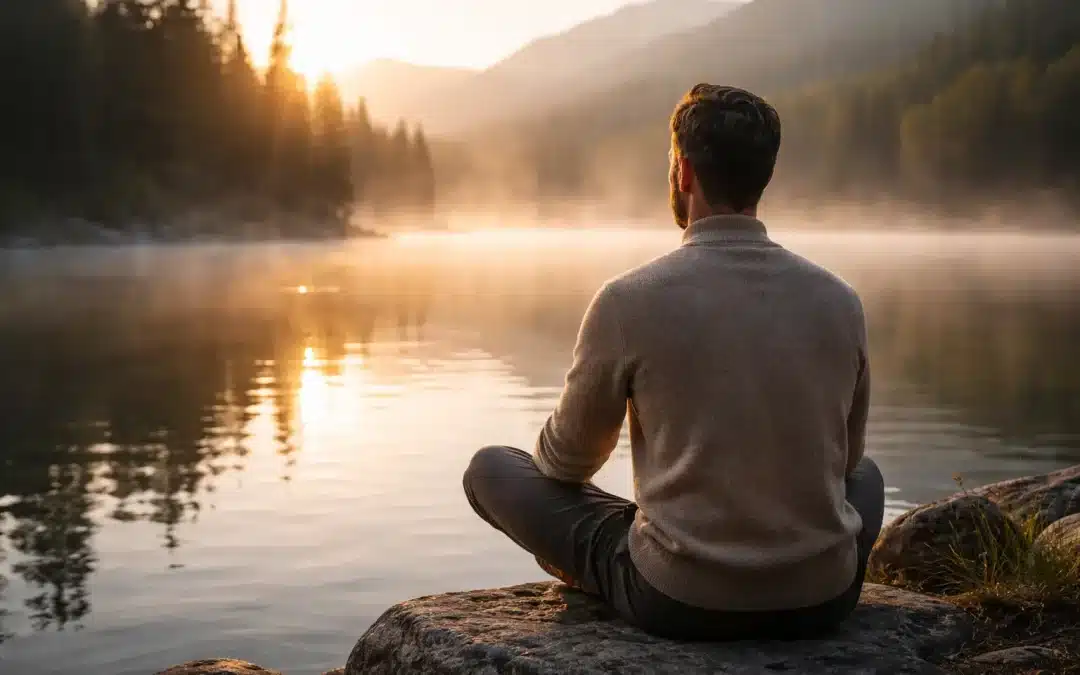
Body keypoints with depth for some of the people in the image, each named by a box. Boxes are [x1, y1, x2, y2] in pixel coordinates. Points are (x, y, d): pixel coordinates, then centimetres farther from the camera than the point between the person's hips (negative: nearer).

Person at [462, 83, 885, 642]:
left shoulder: (629, 300, -12)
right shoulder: (839, 301, -2)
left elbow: (568, 459, 3)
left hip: (679, 602, -3)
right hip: (822, 602, 4)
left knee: (490, 469, 14)